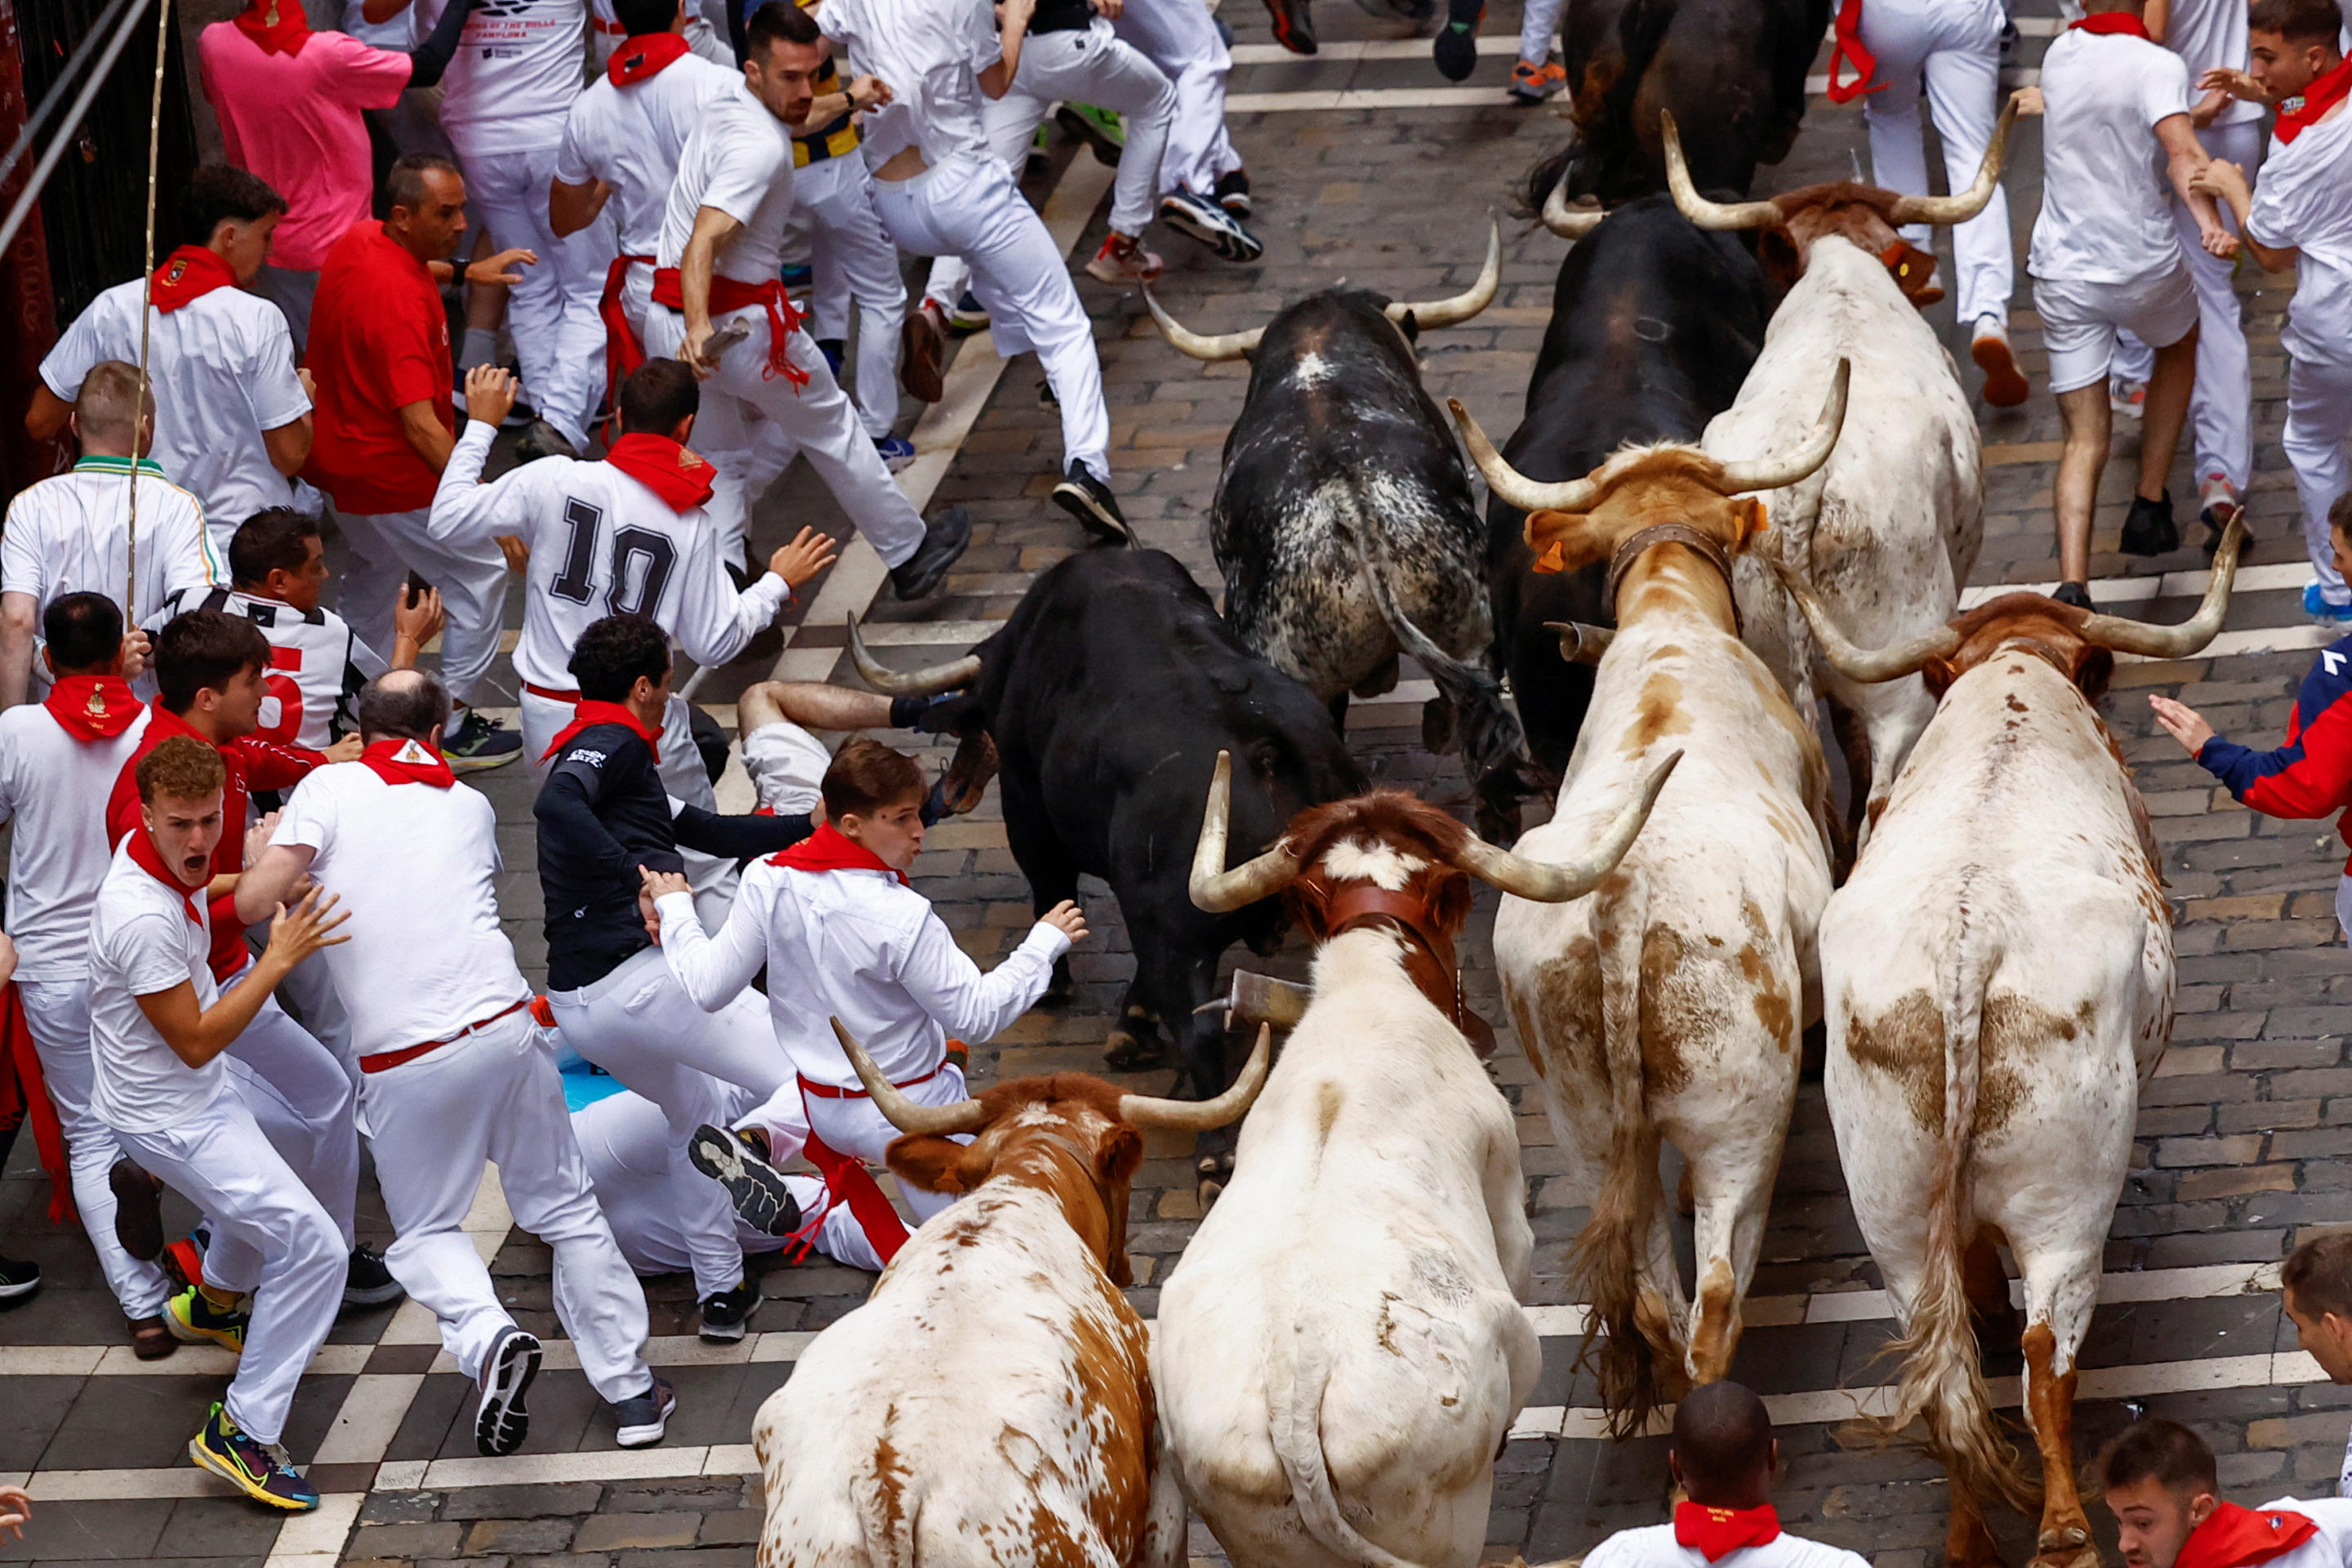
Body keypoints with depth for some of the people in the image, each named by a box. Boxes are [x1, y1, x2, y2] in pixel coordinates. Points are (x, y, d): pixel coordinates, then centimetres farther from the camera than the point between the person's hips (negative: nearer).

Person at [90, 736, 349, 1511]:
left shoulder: (154, 855, -6)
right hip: (170, 1116, -10)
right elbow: (196, 1044, -27)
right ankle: (242, 1432, -6)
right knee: (312, 1246, -13)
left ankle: (215, 1301, 56)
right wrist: (280, 958, -27)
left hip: (208, 1084, 10)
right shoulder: (143, 918, -35)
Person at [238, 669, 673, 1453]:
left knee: (424, 1232, 16)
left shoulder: (328, 789, 1)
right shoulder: (471, 807, 15)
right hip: (502, 1026, 3)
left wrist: (268, 854, 14)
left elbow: (254, 901, -8)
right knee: (566, 1208, 16)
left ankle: (488, 1337, -12)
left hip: (400, 1058, -2)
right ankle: (629, 1389, 17)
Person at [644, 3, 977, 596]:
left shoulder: (721, 106, 6)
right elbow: (703, 243, -34)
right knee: (833, 432, 12)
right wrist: (699, 328, -45)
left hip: (667, 321, 8)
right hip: (738, 319, -8)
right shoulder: (760, 147, -23)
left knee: (715, 461, 17)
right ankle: (909, 556, 28)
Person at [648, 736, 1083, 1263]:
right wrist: (1045, 942, -8)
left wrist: (675, 909, 12)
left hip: (818, 1097, 4)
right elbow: (974, 1014, -19)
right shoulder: (902, 919, -27)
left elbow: (707, 989, -4)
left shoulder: (767, 883, -12)